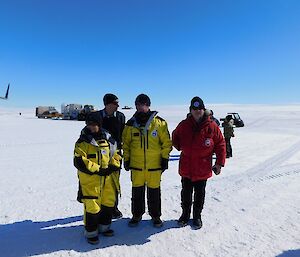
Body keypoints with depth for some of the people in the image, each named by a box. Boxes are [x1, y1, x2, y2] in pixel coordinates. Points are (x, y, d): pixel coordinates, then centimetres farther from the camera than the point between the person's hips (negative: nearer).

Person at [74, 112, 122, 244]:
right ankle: (91, 232, 22)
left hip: (107, 178, 5)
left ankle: (104, 226, 37)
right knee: (92, 206, -1)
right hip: (90, 180, -5)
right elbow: (79, 161, -15)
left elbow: (116, 154, 15)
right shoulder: (83, 142, -7)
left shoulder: (108, 139, 7)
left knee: (109, 202, 14)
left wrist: (113, 166, -4)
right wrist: (97, 169, -18)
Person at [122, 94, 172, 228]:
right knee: (137, 191, 14)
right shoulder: (131, 124, 2)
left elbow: (166, 142, 0)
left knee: (154, 191, 11)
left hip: (154, 165, -1)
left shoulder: (159, 123, -4)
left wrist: (165, 158, -2)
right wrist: (126, 159, 7)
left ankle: (155, 215, 31)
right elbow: (126, 143, 9)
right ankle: (137, 214, 34)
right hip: (136, 165, 2)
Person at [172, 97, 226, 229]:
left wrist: (219, 163, -5)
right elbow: (174, 137, 15)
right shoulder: (184, 125, -4)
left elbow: (220, 144, -2)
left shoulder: (212, 126, -9)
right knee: (186, 192, 16)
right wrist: (181, 147, 3)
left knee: (199, 194, 15)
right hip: (186, 167, 2)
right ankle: (185, 214, 36)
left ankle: (197, 216, 35)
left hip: (203, 168, -1)